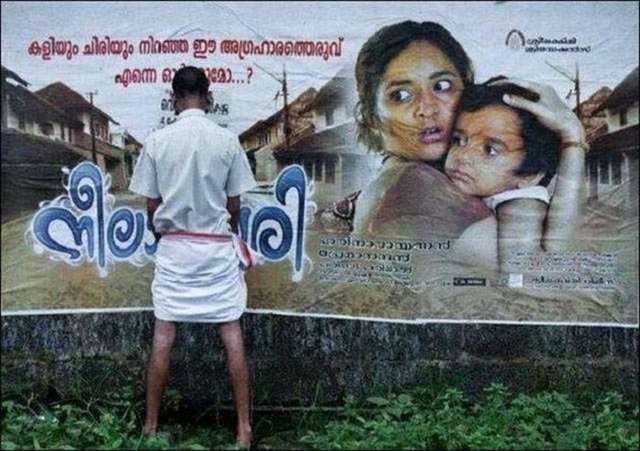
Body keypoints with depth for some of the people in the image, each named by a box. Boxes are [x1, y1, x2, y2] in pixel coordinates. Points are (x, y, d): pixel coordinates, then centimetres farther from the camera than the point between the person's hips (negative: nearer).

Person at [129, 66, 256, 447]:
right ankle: (244, 428, 6)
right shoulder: (227, 140, -5)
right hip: (217, 246, -1)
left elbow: (152, 207, 2)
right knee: (232, 334, 2)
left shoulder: (158, 141, -3)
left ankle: (151, 425, 14)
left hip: (174, 247, 1)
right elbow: (234, 206, 1)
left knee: (163, 334, 7)